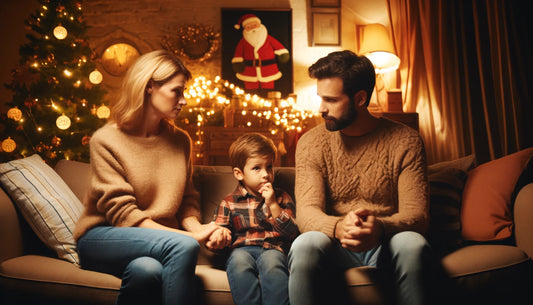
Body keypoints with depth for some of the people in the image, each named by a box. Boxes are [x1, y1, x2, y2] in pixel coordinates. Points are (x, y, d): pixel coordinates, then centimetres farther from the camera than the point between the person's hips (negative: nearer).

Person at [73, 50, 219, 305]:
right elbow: (122, 213, -14)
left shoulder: (180, 140, 8)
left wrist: (197, 228, -13)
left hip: (157, 240, 3)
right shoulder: (106, 140, -8)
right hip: (104, 237, -3)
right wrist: (192, 236, -21)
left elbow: (187, 201, 12)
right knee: (184, 246, -32)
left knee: (147, 269, -35)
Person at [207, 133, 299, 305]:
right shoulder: (229, 202, 17)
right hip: (242, 249, 1)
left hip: (273, 249, 0)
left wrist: (273, 205, -3)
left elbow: (292, 234, 7)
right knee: (238, 259, -35)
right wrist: (219, 238, -11)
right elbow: (220, 229, 15)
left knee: (271, 260, -36)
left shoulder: (282, 198, 18)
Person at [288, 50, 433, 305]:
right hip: (335, 250, 0)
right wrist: (339, 227, -34)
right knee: (306, 244, -33)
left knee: (411, 243, -34)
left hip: (386, 249, 0)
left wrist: (380, 228, -34)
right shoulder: (311, 142, 1)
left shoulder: (405, 141, -1)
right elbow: (306, 213, -9)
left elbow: (417, 214, -10)